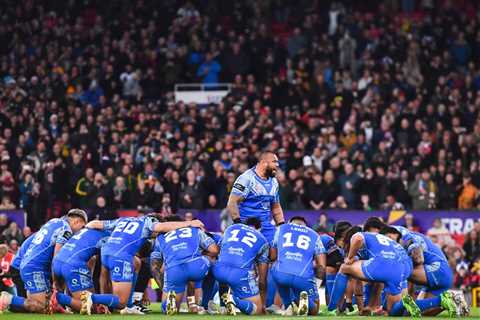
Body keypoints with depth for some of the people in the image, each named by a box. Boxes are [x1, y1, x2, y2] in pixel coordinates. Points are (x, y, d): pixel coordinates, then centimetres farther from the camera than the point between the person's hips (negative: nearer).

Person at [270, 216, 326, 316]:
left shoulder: (281, 229, 26)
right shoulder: (314, 236, 25)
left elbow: (272, 256, 33)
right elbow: (322, 266, 17)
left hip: (281, 274, 0)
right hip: (304, 277, 0)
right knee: (313, 310, 22)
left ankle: (289, 305, 15)